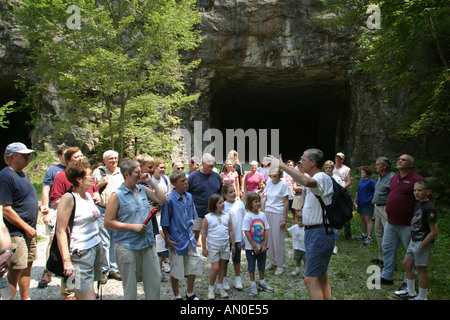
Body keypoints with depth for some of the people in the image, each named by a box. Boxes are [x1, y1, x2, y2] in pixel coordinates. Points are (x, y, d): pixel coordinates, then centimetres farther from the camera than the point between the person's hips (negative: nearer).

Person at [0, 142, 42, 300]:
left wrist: (39, 206, 6)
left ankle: (25, 297, 30)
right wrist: (26, 228, -17)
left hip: (29, 231, 9)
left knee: (27, 265, 17)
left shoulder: (23, 174, 13)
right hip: (16, 232, -9)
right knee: (15, 270, -4)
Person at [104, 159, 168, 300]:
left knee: (154, 280, 11)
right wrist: (133, 227, -16)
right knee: (130, 287, 9)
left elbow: (163, 199, 9)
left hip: (148, 244, 5)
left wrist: (151, 181, 2)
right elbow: (108, 222, -12)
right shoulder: (117, 195, -10)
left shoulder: (142, 189, 7)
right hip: (127, 247, -5)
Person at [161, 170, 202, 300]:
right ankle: (177, 296, 28)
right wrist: (168, 240, -13)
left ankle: (190, 294, 32)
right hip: (177, 241, -6)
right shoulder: (169, 200, -17)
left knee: (194, 265, 13)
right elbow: (164, 223, -12)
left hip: (190, 240, 6)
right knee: (176, 271, 8)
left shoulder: (189, 197, 3)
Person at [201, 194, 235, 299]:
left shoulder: (227, 216, 1)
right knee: (215, 268, -3)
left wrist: (233, 245, 7)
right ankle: (211, 289, 16)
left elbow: (231, 231, 7)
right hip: (213, 246, -4)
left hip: (225, 245, 4)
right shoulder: (207, 218, -9)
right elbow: (204, 234, -5)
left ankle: (220, 287, 28)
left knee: (222, 266, 13)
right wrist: (204, 248, -4)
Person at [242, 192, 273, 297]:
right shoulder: (247, 216, -14)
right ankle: (253, 285, 20)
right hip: (251, 247, -4)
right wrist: (254, 247, -14)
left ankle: (262, 282, 35)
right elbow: (247, 232, -15)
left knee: (262, 265, 18)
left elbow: (266, 230, 0)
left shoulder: (262, 215, -1)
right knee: (251, 266, 8)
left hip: (262, 247, 4)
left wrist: (265, 245, -6)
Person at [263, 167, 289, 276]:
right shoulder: (269, 182, 7)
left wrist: (284, 219, -12)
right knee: (269, 238, 10)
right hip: (268, 213, 6)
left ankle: (281, 265, 14)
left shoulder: (283, 184, -9)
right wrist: (263, 212, 12)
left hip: (278, 214, -5)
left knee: (278, 239, 0)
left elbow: (286, 202, -9)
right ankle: (273, 262, 25)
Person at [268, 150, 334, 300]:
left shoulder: (322, 177, -18)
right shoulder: (315, 179, 16)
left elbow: (306, 181, -41)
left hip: (319, 233, -11)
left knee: (311, 280, -12)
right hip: (312, 232, 11)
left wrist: (282, 165, -37)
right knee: (322, 277, 19)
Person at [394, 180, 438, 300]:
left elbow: (434, 232, -21)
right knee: (407, 263, 17)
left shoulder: (429, 208, -20)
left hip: (423, 242, -9)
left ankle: (422, 297, 17)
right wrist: (413, 241, 15)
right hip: (413, 241, 9)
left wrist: (422, 245, -19)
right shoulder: (417, 205, 7)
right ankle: (410, 291, 33)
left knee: (421, 269, 2)